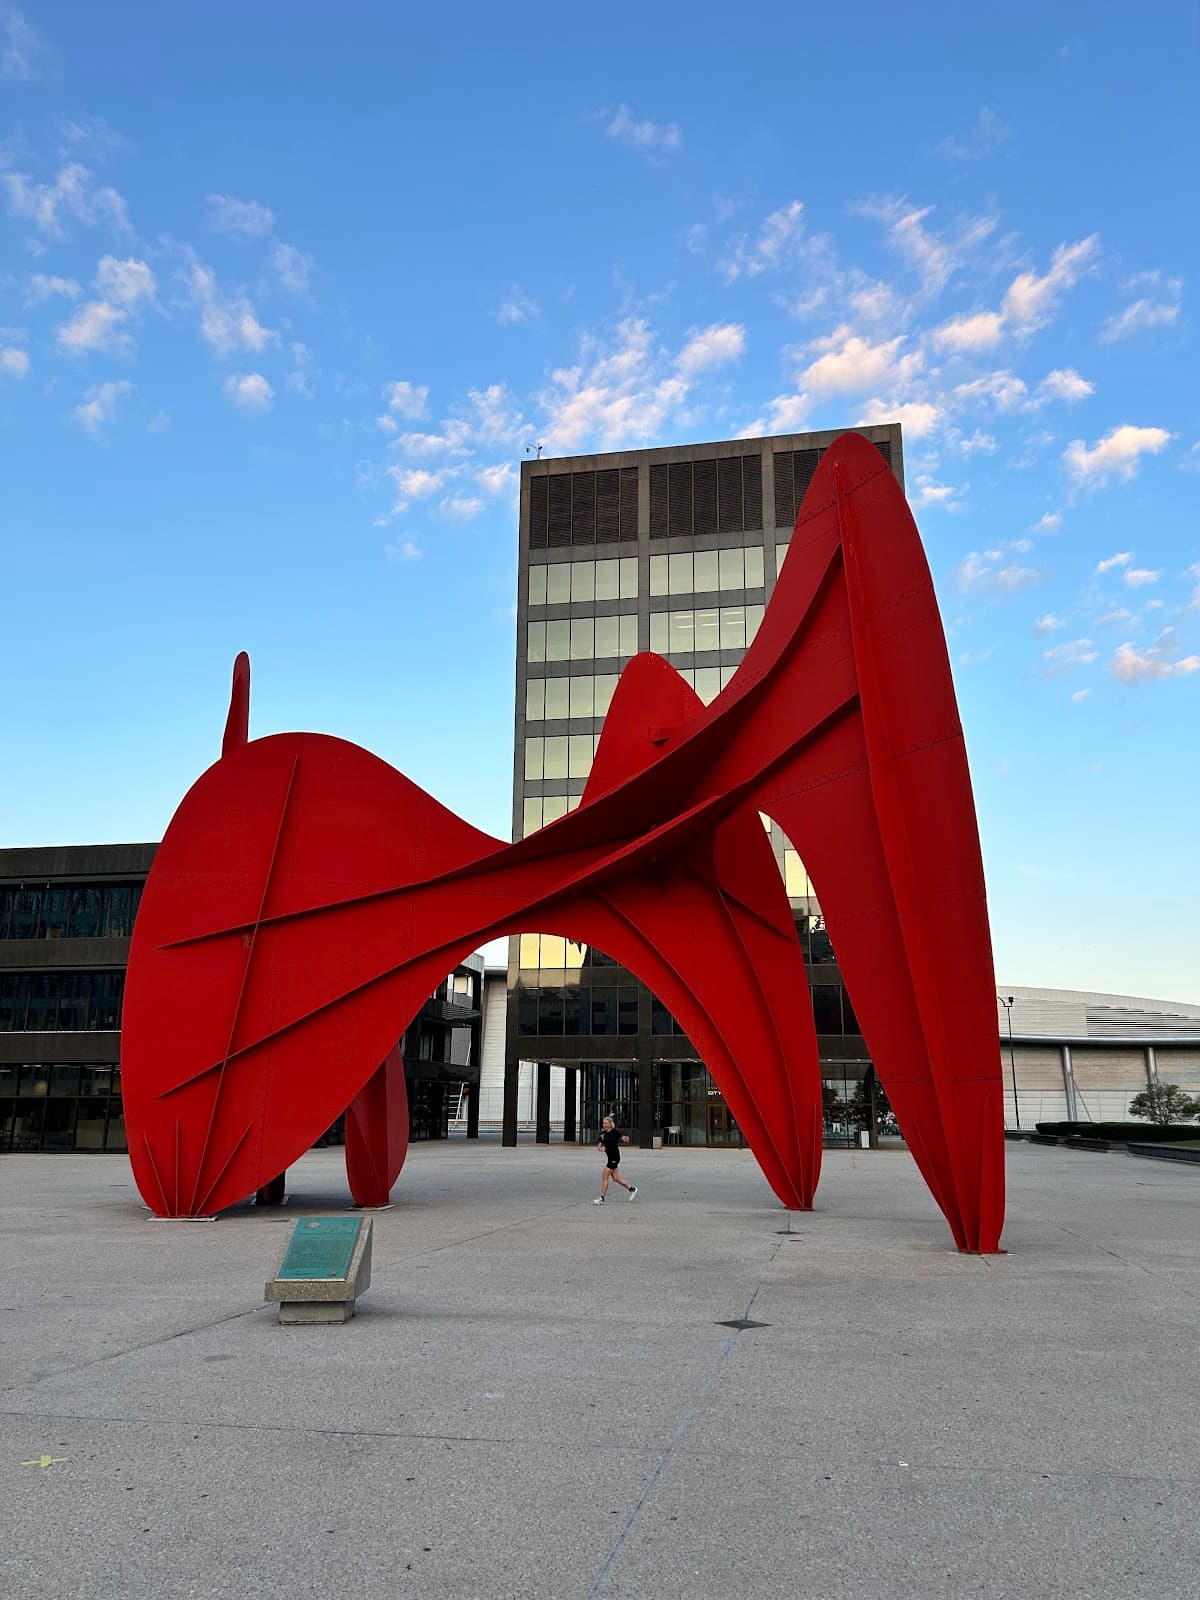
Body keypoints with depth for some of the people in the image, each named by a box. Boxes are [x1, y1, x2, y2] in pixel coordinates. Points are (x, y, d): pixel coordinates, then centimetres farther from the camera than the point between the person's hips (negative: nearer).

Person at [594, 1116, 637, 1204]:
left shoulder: (614, 1132, -11)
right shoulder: (603, 1134, 6)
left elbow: (625, 1140, -4)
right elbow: (599, 1146, 8)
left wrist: (626, 1139, -27)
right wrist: (600, 1148, -14)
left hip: (615, 1158, -7)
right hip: (609, 1158, 7)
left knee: (604, 1177, -9)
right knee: (616, 1178, 13)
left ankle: (602, 1198, 0)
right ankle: (632, 1189, 30)